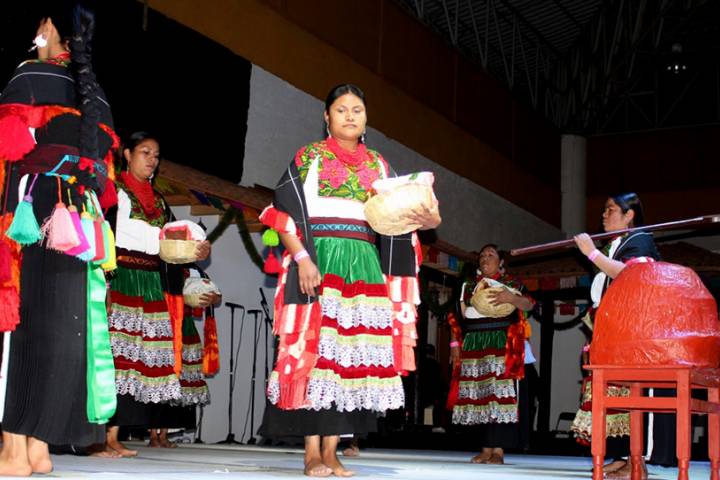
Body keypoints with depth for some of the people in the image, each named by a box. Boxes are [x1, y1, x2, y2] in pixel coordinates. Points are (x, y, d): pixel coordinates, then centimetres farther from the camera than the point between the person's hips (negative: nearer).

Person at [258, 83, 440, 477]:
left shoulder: (378, 164, 19)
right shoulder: (309, 157, 7)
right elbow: (286, 212, -2)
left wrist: (427, 220, -10)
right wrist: (302, 258, -15)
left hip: (365, 266, 4)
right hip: (319, 260, -4)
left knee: (352, 354, -1)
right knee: (316, 351, -10)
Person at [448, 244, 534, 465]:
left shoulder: (510, 283, 7)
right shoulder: (470, 286, 20)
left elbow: (529, 304, -8)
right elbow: (460, 317, 20)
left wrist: (512, 298, -27)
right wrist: (455, 343, 10)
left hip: (501, 345, -4)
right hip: (473, 346, 4)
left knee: (499, 393, -12)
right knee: (477, 395, -1)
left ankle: (498, 449, -13)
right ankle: (485, 448, 3)